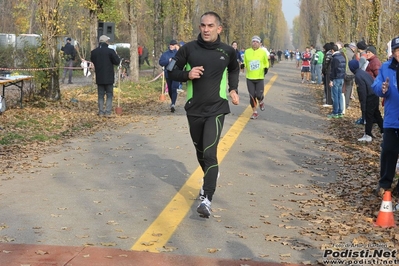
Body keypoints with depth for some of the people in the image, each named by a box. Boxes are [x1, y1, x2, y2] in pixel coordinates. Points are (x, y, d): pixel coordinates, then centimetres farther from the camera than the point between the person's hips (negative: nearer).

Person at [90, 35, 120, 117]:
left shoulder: (94, 52, 1)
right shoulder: (110, 51, -13)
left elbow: (92, 61, 13)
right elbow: (117, 61, -10)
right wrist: (116, 55, 7)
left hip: (99, 77, 4)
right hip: (109, 77, -3)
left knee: (100, 95, 11)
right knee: (109, 95, 5)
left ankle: (101, 112, 11)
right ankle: (108, 112, 0)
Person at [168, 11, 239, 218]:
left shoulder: (227, 51, -1)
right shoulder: (188, 49, -5)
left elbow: (234, 70, 21)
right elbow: (172, 72, 2)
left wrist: (233, 89, 7)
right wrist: (187, 74, -18)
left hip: (216, 110, -2)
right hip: (194, 110, 2)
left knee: (210, 153, -17)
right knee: (200, 152, 17)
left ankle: (206, 199, -18)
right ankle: (210, 178, 47)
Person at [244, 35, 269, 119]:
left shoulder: (263, 52, -2)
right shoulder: (247, 52, 2)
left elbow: (266, 63, 11)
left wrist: (266, 68, -5)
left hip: (260, 77, -1)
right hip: (250, 78, 2)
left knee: (259, 95, -7)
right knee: (252, 96, 1)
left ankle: (261, 102, 31)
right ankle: (254, 112, 17)